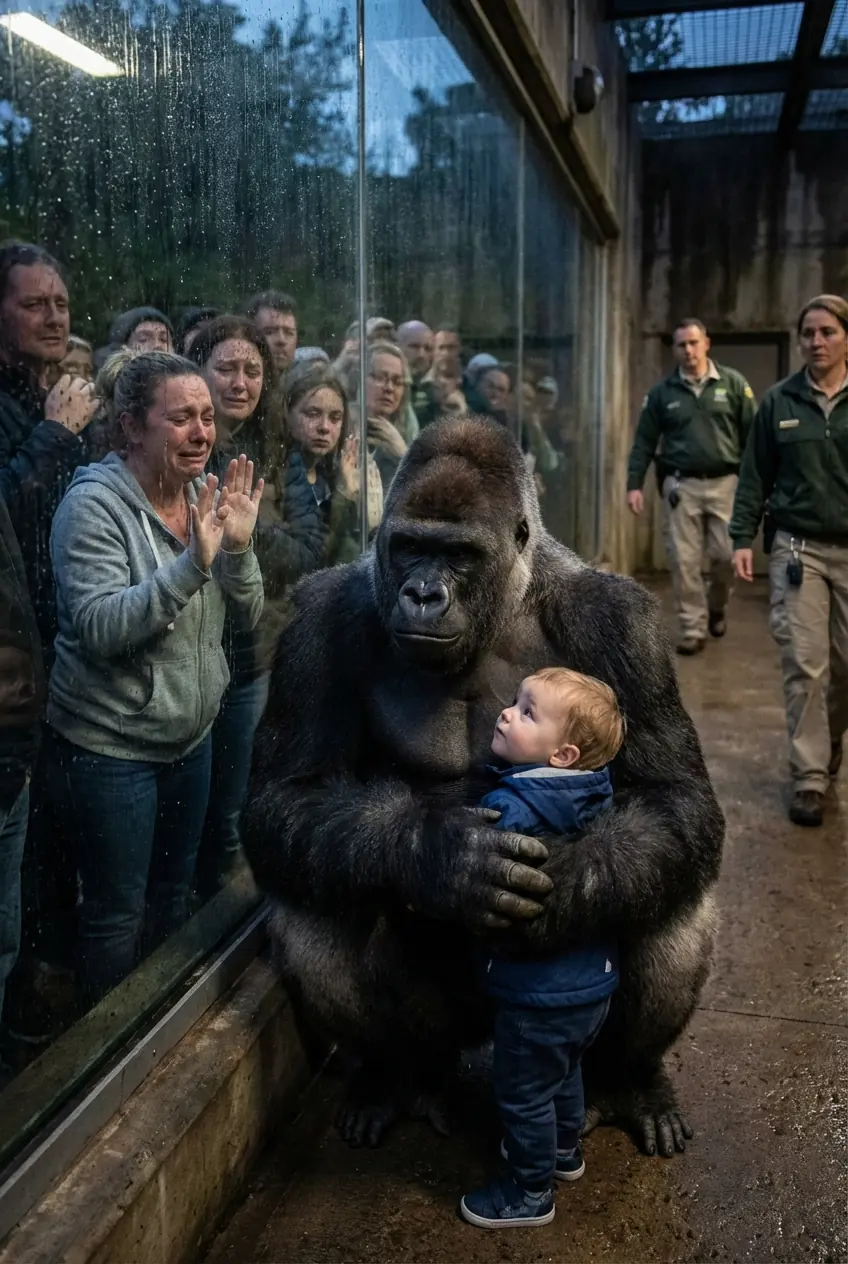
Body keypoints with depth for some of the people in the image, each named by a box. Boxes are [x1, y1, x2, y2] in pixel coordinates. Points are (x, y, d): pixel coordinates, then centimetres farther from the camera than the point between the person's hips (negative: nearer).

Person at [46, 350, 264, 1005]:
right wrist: (193, 562, -34)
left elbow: (249, 615, 0)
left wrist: (238, 547, -19)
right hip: (110, 746, -6)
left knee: (174, 891, 23)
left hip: (191, 736, 7)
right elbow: (99, 629, -28)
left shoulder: (206, 496, 1)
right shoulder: (95, 503, -18)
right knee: (117, 912, 8)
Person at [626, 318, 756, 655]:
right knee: (684, 561, 1)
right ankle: (693, 628, 11)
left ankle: (717, 608, 30)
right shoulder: (662, 392, 5)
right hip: (681, 485, 1)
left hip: (725, 482, -1)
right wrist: (634, 484, -3)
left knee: (727, 555, 1)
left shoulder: (733, 383, 2)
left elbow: (753, 434, 0)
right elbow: (644, 441, 5)